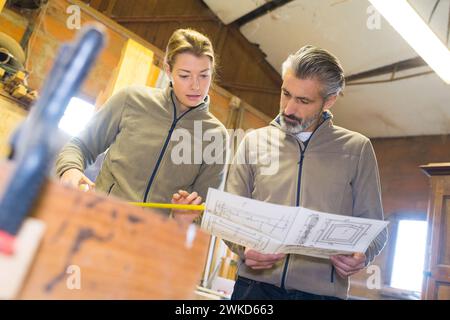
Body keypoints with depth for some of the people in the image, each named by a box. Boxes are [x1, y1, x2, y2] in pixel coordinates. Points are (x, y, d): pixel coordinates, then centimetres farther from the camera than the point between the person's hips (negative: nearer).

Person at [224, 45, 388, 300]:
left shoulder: (357, 149, 2)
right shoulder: (254, 142, 3)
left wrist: (362, 255, -15)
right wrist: (243, 248, -16)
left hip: (323, 289, 0)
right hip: (255, 283, 1)